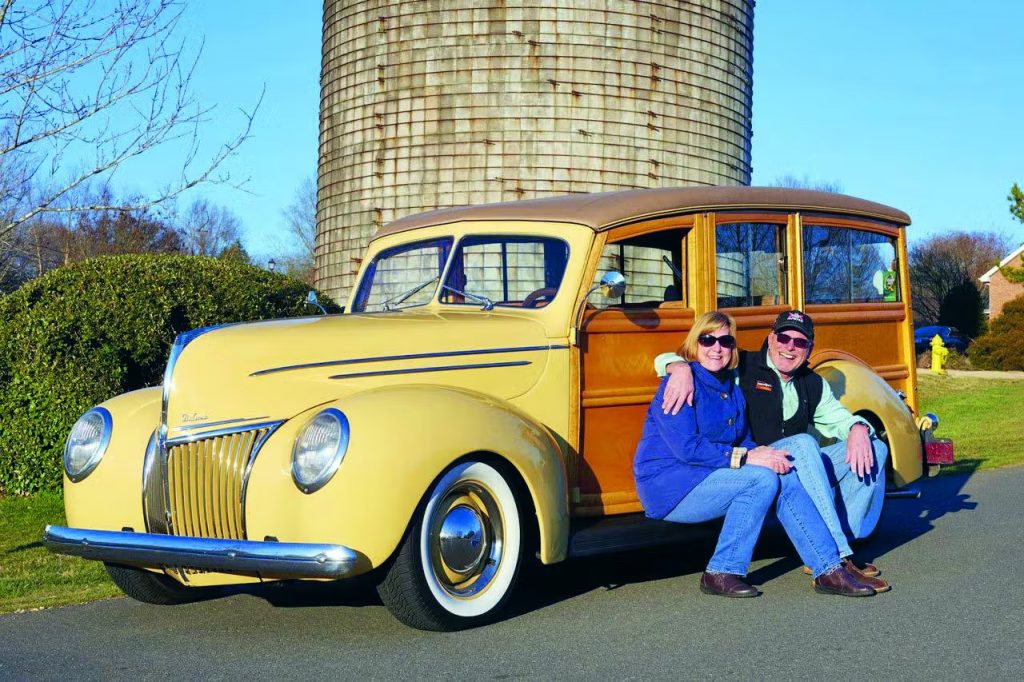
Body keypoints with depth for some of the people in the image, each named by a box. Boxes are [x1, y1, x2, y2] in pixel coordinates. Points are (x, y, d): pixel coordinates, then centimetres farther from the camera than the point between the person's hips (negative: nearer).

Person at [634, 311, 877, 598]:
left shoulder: (732, 388, 13)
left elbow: (743, 440, 15)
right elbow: (687, 447, -22)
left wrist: (761, 452, -9)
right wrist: (746, 457, -22)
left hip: (709, 478, 8)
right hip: (668, 487, -8)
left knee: (788, 479, -12)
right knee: (762, 479, -26)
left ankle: (829, 570, -11)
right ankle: (720, 574, -20)